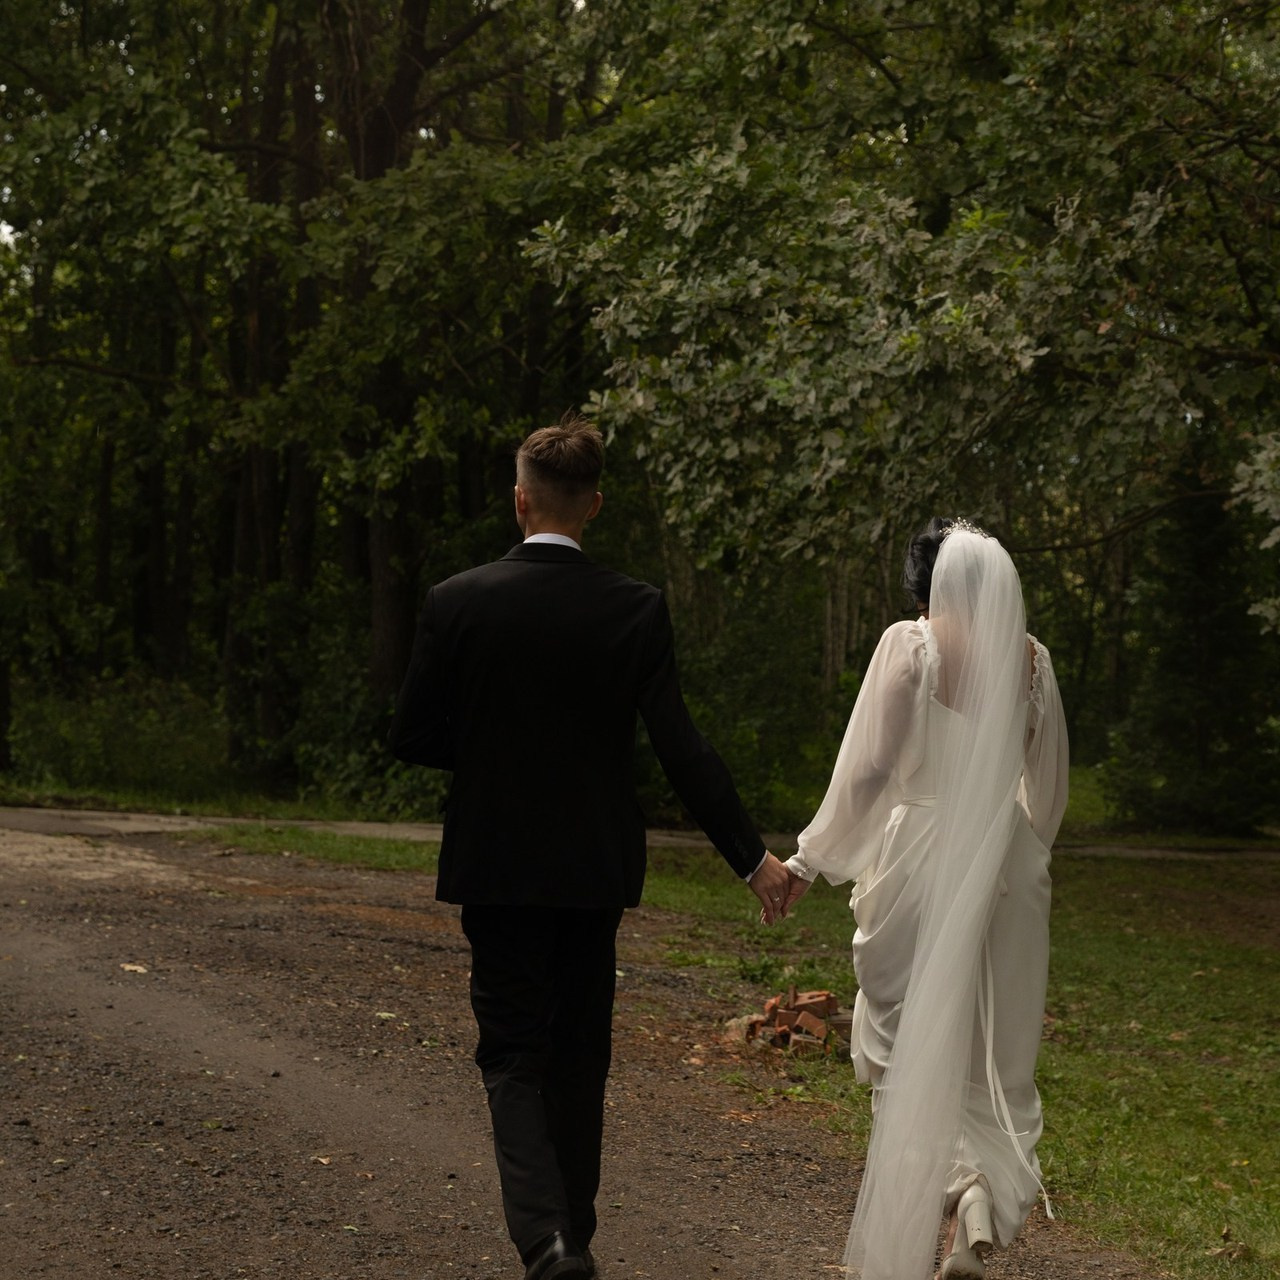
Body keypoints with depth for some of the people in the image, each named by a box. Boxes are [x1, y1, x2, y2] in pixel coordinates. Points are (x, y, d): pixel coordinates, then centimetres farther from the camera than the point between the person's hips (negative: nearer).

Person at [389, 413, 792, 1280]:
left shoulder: (458, 603, -9)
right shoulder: (636, 610, -8)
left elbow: (414, 738, -4)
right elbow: (679, 746, -12)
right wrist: (752, 856, -8)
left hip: (496, 863, -1)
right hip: (596, 866, 2)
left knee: (514, 1054, 4)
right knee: (579, 1056, 16)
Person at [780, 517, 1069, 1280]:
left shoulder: (911, 646, -7)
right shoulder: (1032, 657, 4)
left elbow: (870, 768, -13)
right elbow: (1050, 781, 12)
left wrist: (810, 860, -5)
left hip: (919, 855, -3)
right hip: (1007, 864, 3)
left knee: (907, 1045, 7)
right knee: (996, 1052, 14)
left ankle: (916, 1218, -4)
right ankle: (983, 1190, -6)